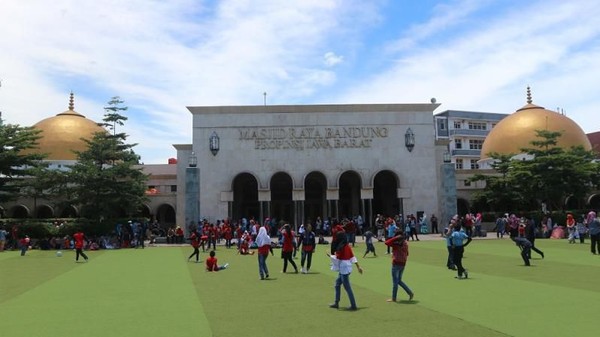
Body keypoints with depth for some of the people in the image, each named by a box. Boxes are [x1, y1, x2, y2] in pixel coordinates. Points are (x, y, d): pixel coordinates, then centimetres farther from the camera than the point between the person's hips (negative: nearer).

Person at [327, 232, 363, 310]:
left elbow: (337, 258, -17)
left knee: (347, 287, -3)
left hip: (343, 269, -9)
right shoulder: (348, 246, 7)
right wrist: (358, 267, 12)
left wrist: (329, 255, -2)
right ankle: (336, 303, 25)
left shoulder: (341, 248, -18)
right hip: (347, 268, 9)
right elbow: (353, 257, 9)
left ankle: (353, 305, 2)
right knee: (337, 284, 19)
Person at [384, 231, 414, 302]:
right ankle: (410, 293, 12)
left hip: (396, 263, -7)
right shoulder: (405, 243, 7)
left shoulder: (396, 243, -15)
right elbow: (407, 253, 14)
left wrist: (395, 238, -18)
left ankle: (393, 298, 9)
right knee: (399, 280, 20)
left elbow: (386, 243, -22)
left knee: (395, 281, 2)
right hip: (403, 264, 7)